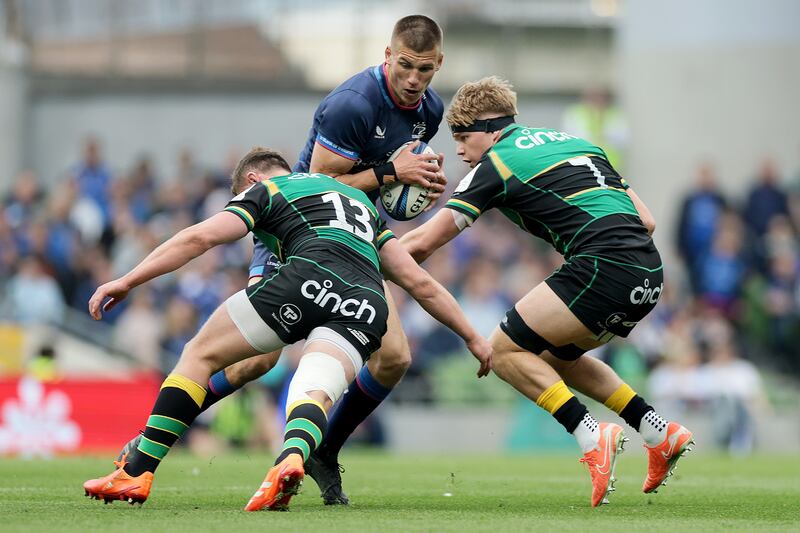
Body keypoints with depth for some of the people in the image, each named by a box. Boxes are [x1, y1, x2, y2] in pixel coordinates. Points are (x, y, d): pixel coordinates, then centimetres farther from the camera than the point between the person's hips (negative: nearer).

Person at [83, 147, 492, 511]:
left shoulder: (265, 190, 22)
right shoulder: (361, 200, 39)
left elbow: (200, 238, 8)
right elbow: (420, 282, 33)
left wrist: (127, 282, 7)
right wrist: (472, 337, 38)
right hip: (367, 307, 4)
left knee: (200, 354, 11)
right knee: (313, 396, -10)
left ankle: (136, 474, 4)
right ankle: (291, 461, -48)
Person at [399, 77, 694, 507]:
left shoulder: (496, 164, 4)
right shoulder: (575, 143, 25)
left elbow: (422, 243, 5)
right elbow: (645, 221, 21)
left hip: (604, 265, -8)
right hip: (649, 270, 8)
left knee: (505, 350, 4)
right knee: (555, 355, 25)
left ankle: (592, 437, -11)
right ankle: (660, 432, 17)